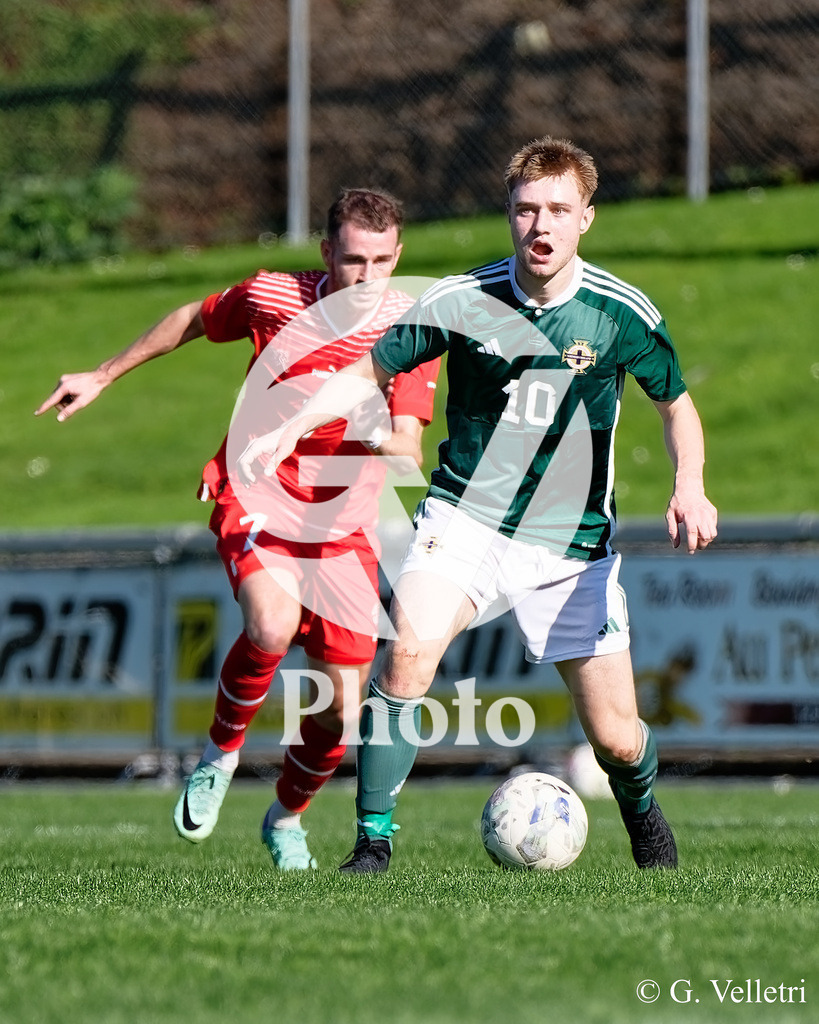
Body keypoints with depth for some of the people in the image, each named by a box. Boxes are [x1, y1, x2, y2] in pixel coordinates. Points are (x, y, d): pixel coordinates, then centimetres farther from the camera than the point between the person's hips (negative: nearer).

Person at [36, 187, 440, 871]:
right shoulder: (271, 296, -10)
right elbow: (191, 321, 11)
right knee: (273, 624, -35)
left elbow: (408, 455, -16)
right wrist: (103, 377, 20)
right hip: (257, 495, -2)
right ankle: (220, 756, -6)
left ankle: (286, 818, 31)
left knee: (339, 716, -3)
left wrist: (377, 434, -39)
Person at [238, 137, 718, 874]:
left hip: (572, 543, 1)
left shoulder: (622, 312, -8)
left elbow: (676, 403, 7)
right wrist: (291, 428, -10)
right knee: (412, 646, -30)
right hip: (466, 517, -1)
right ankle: (373, 840, -20)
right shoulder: (462, 301, -9)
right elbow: (372, 368, 4)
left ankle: (641, 810, 39)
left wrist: (690, 488, -10)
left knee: (615, 737, 1)